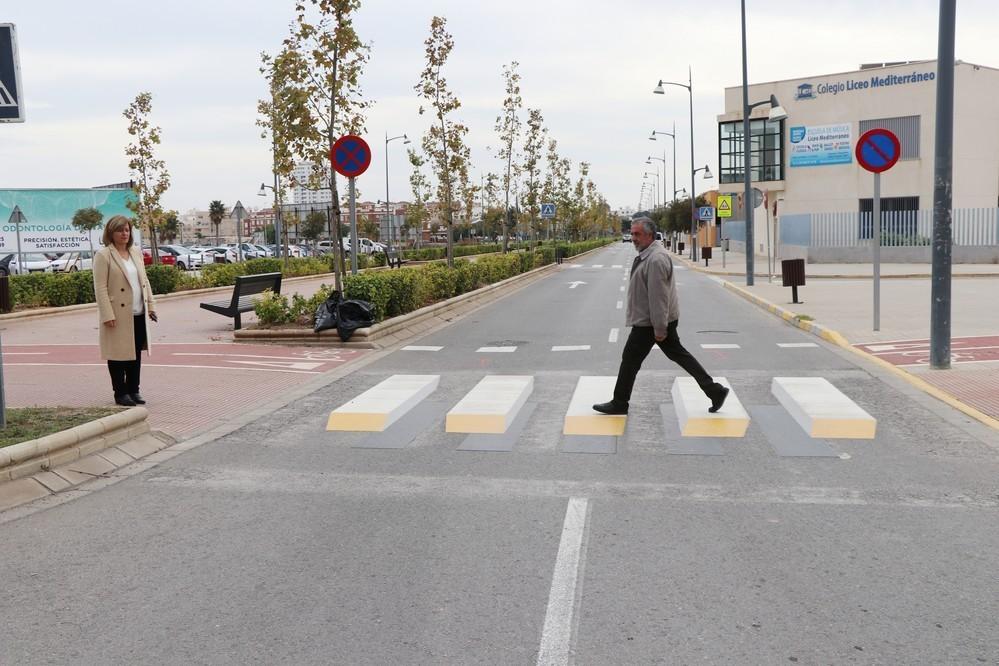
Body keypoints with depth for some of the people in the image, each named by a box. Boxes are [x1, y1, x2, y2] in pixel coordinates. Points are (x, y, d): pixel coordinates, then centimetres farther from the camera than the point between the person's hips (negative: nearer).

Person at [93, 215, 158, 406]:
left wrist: (151, 304, 10)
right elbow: (100, 288, -11)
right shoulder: (103, 255, -7)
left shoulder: (136, 252, 14)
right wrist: (108, 315, -17)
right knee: (119, 354, 2)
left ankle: (133, 390, 21)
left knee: (136, 353, 11)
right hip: (118, 314, -6)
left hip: (138, 313, 6)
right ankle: (120, 393, 11)